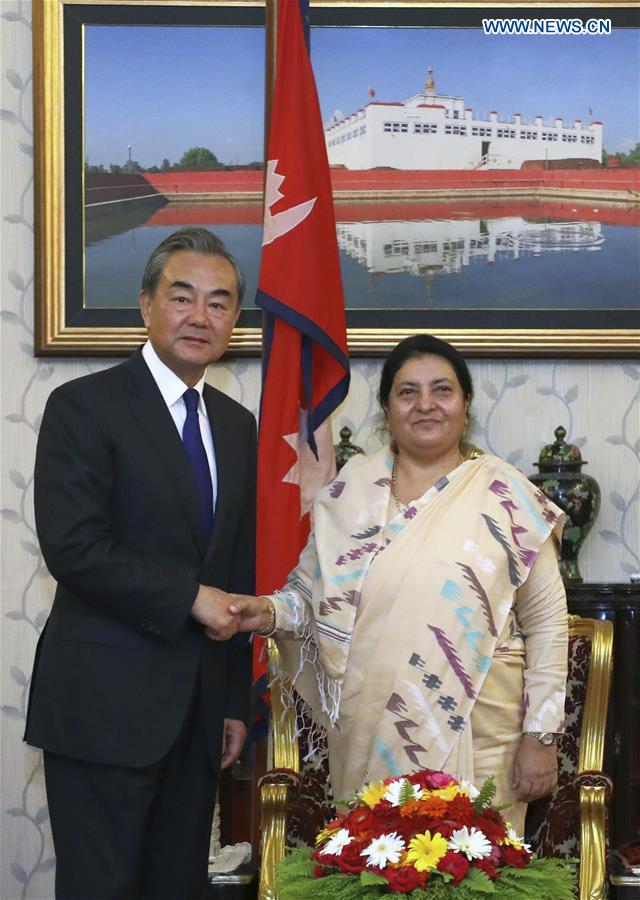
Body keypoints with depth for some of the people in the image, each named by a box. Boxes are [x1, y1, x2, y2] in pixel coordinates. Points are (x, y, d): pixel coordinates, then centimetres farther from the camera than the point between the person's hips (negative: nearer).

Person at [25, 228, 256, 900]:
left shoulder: (237, 425, 13)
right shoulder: (85, 406, -7)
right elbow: (71, 546, -17)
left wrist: (237, 700, 15)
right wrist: (190, 596, -14)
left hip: (199, 711, 6)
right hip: (105, 705, -6)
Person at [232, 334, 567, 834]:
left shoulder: (507, 496, -1)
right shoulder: (348, 491, 6)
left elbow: (546, 622, 0)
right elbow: (311, 593, 12)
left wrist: (541, 736, -3)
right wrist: (271, 612, -9)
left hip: (474, 741, -2)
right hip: (369, 740, 2)